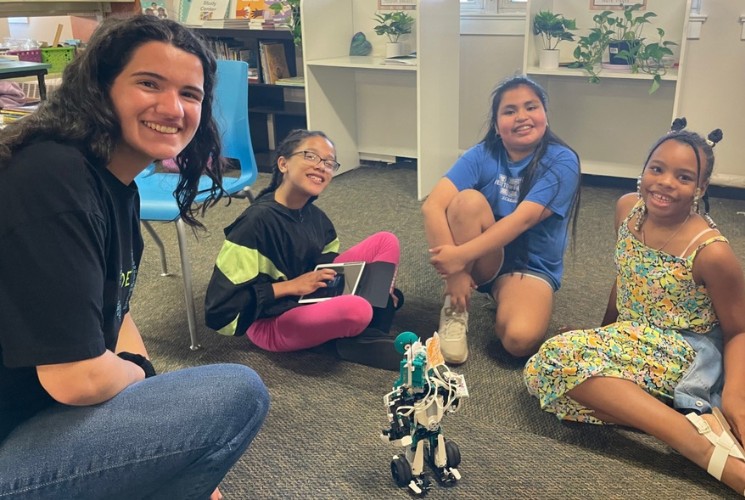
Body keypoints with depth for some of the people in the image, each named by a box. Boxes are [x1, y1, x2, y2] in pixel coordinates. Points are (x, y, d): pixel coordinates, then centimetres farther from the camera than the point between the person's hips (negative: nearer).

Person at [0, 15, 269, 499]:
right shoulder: (53, 181, -24)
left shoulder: (119, 184, 5)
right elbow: (76, 379, -27)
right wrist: (139, 371, -4)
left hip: (39, 417, 10)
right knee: (240, 394, -17)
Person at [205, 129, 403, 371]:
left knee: (386, 242, 0)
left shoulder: (313, 215, 1)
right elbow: (221, 304, -23)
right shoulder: (258, 221, -23)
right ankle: (358, 338, -1)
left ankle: (368, 333, -8)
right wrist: (291, 286, -22)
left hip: (313, 300, 8)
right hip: (271, 323, -8)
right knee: (356, 309, -38)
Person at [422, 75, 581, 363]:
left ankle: (501, 296, 3)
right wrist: (453, 268, -31)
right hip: (483, 261, 2)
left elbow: (523, 219, -26)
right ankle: (454, 310, -16)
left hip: (531, 267, -2)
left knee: (520, 339, -32)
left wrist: (461, 255, -34)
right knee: (469, 200, -29)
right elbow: (432, 206, -21)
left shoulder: (561, 162, -14)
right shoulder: (482, 155, -9)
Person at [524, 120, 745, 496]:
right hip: (631, 339, 7)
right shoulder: (628, 209, -2)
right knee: (546, 368, -19)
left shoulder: (711, 252, -20)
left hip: (681, 353, -7)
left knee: (564, 357, -29)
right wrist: (605, 334, 20)